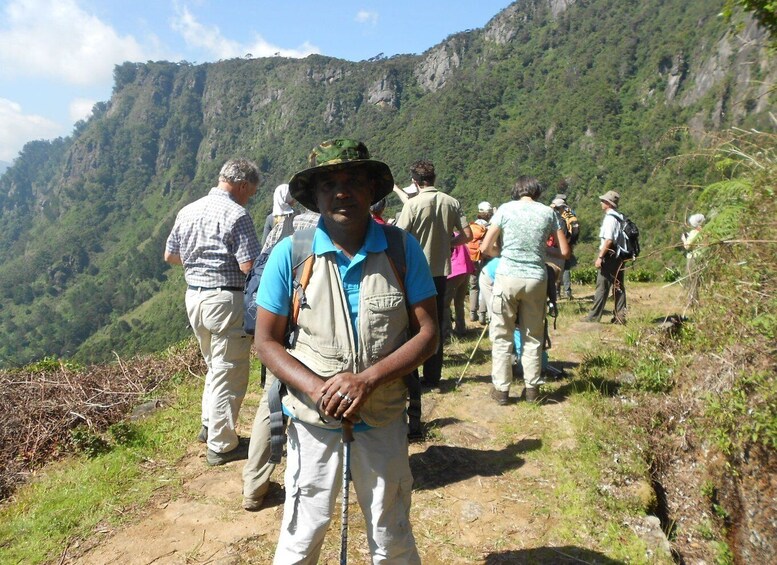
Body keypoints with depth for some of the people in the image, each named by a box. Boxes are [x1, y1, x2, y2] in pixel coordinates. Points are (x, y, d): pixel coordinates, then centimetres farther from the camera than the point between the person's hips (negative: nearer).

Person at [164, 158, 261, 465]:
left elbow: (170, 255, 16)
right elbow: (249, 266, -20)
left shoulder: (188, 210, 9)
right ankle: (221, 446, 14)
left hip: (194, 295, 8)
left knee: (215, 365, 24)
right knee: (229, 374, 4)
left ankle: (209, 426, 36)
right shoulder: (236, 215, -14)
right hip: (225, 299, -8)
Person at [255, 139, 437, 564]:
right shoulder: (290, 254, -10)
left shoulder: (403, 249, -8)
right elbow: (267, 342, -5)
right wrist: (318, 388, -20)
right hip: (313, 417, -1)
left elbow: (427, 333, -7)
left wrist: (367, 379, -20)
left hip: (383, 415, 1)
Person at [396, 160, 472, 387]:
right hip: (440, 270, 4)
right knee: (436, 325, 13)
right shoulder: (451, 202, 1)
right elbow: (467, 235, 2)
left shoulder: (413, 204, -12)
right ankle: (433, 375, 19)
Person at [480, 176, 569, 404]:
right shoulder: (548, 213, 4)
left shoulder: (505, 209, -1)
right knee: (533, 336, 13)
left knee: (502, 335, 8)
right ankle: (532, 388, 20)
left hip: (508, 277, -2)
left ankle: (501, 389, 11)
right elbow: (564, 252, 4)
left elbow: (486, 248, -3)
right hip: (536, 279, 2)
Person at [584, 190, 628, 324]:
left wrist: (600, 257, -20)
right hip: (619, 257, 9)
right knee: (618, 286, 9)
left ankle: (594, 316, -1)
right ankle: (620, 316, 11)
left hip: (609, 256, -9)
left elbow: (608, 240, -21)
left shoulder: (609, 218, -13)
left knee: (602, 287, -5)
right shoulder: (619, 218, 14)